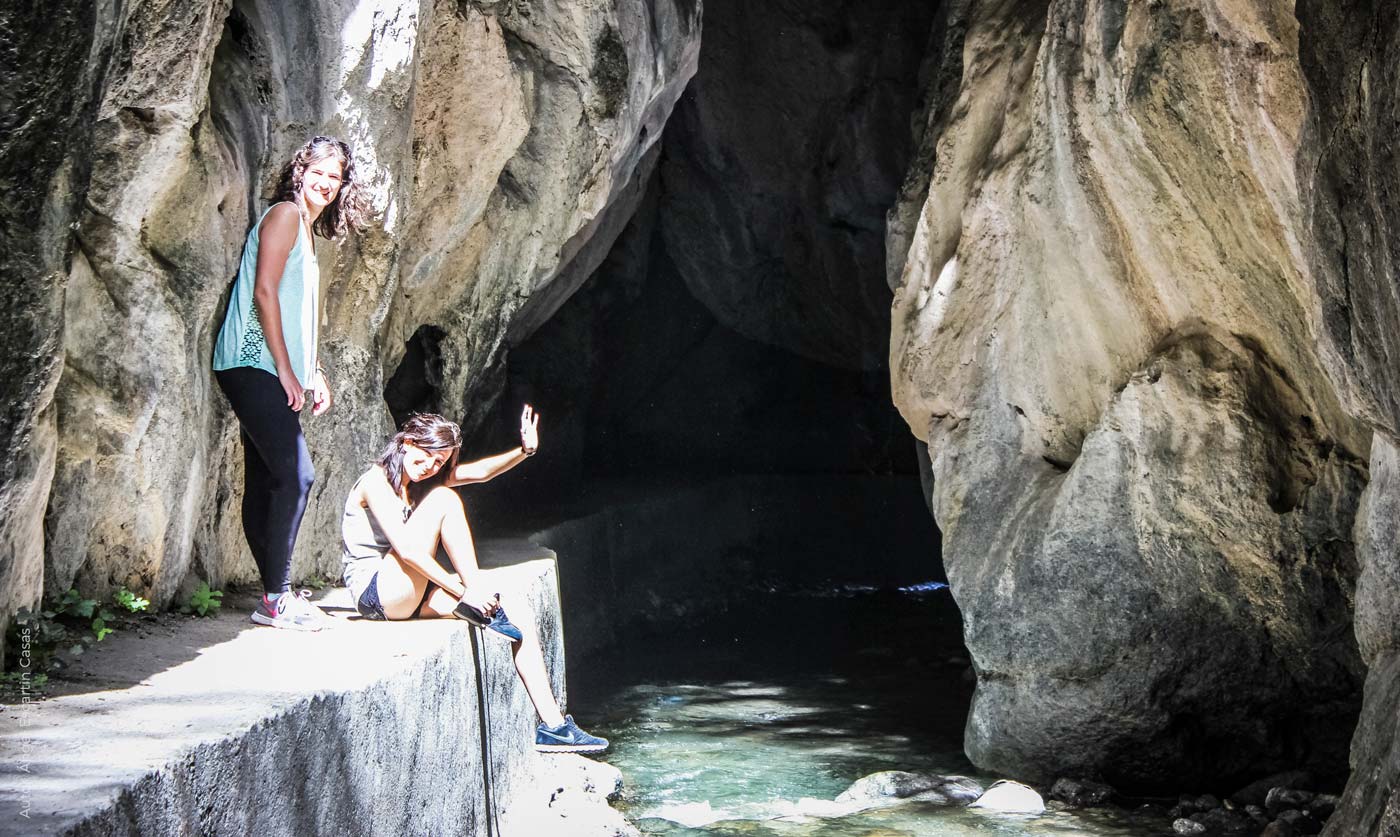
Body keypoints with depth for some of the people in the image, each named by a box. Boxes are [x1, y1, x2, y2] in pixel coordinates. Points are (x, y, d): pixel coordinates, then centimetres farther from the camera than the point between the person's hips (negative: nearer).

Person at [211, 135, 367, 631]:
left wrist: (315, 375, 20)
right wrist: (286, 371, -16)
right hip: (254, 364, -10)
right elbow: (264, 292, -14)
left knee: (266, 484, 9)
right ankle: (277, 598, -12)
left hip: (272, 373, 10)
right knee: (295, 475, -15)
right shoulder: (285, 214, -6)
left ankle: (275, 595, 13)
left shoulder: (307, 230, 22)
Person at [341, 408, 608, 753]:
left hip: (411, 593, 9)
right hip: (373, 591, -9)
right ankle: (481, 608, -21)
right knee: (442, 499, -24)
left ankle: (552, 726, -6)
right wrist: (463, 592, -28)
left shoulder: (424, 480, 12)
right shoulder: (376, 481, -14)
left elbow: (481, 471, 11)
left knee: (520, 612, -6)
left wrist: (525, 450, -8)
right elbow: (405, 550, -24)